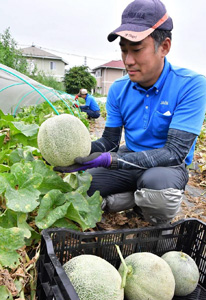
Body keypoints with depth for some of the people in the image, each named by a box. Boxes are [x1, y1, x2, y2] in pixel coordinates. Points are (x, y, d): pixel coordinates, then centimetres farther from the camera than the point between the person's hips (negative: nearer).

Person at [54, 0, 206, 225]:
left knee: (157, 181, -38)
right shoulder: (118, 90, -3)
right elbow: (109, 141, 0)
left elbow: (175, 152, -25)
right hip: (129, 163, 4)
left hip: (168, 167, -3)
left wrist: (110, 160, -36)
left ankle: (160, 229, -4)